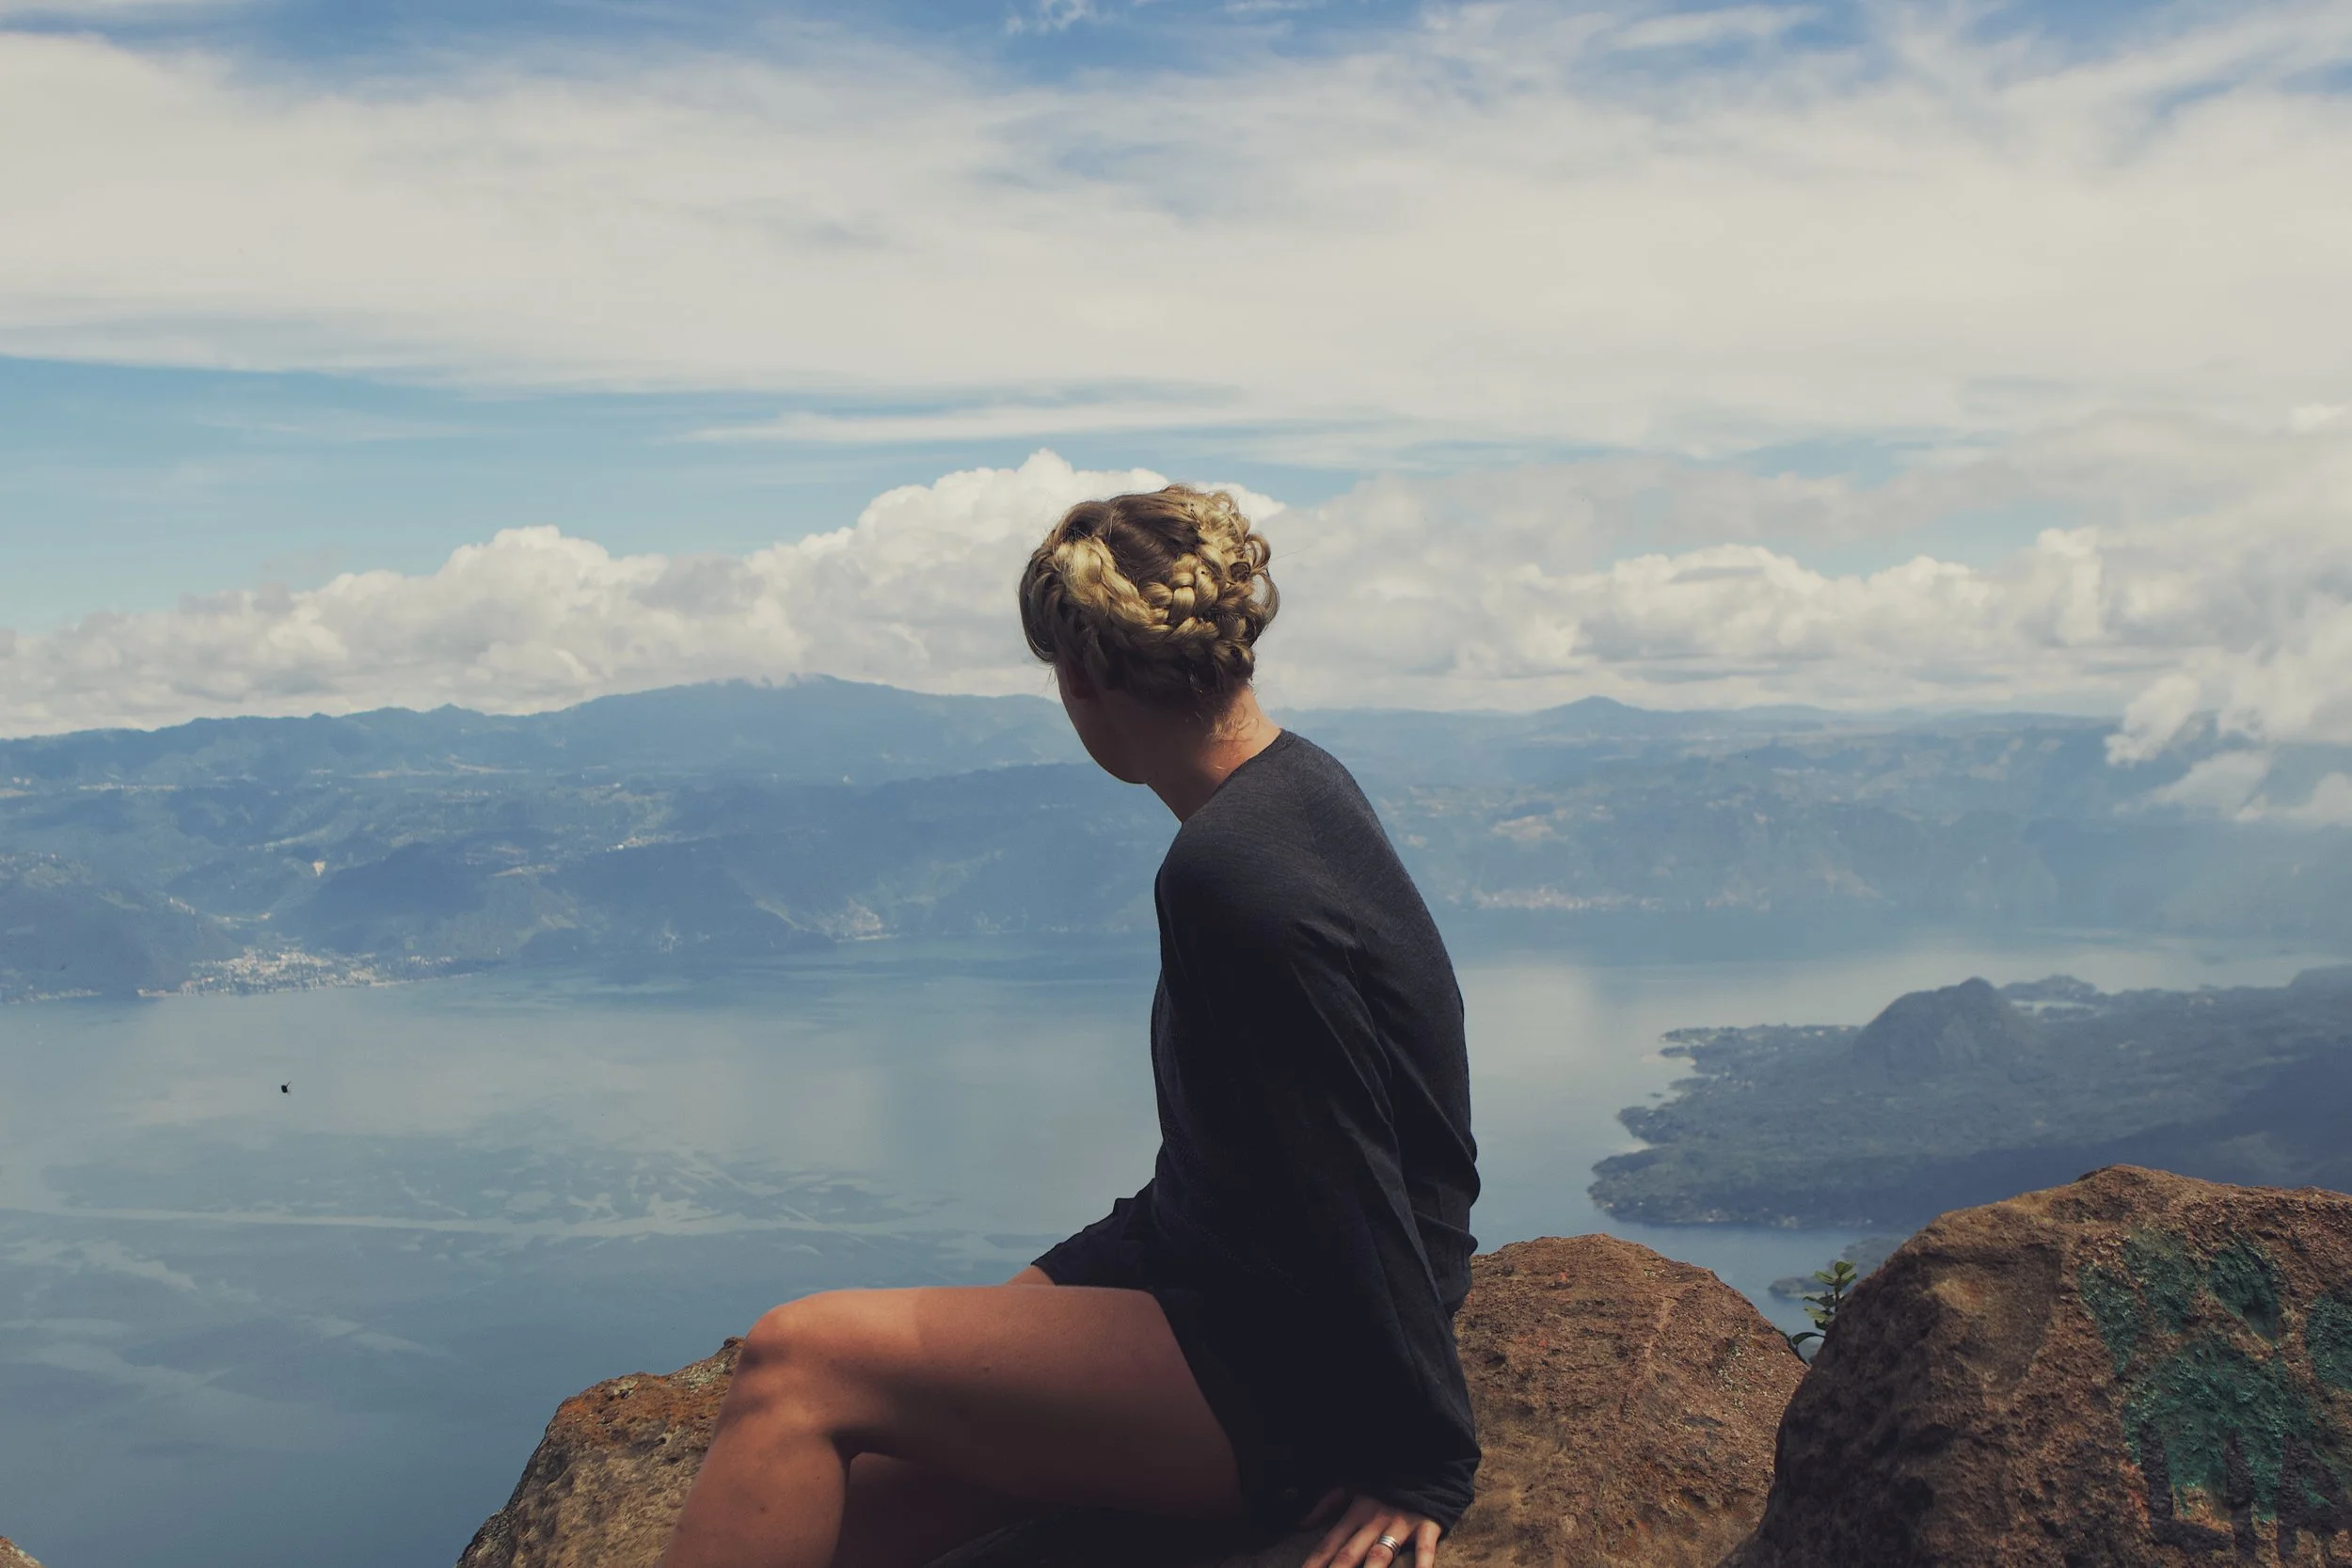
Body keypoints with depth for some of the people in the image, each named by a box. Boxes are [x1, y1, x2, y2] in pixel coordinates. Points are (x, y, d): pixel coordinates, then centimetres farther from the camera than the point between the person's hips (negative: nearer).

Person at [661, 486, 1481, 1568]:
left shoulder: (1234, 878, -26)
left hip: (1278, 1365, -9)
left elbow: (1357, 1195, -22)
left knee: (801, 1364, -14)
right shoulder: (1296, 781, 6)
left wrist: (1426, 1469, -13)